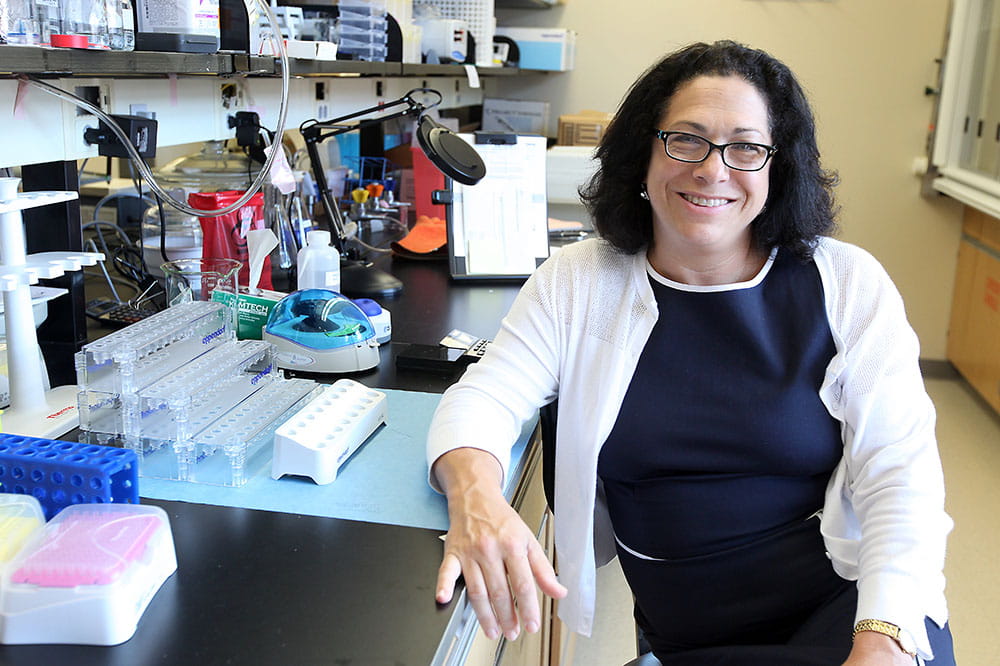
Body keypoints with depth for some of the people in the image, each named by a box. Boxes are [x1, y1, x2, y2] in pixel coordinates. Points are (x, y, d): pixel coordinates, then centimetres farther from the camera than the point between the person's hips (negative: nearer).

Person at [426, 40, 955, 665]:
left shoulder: (848, 283, 1)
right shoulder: (577, 282, 3)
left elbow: (901, 471, -5)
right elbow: (483, 400, -5)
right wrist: (474, 491, -29)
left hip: (845, 597, 0)